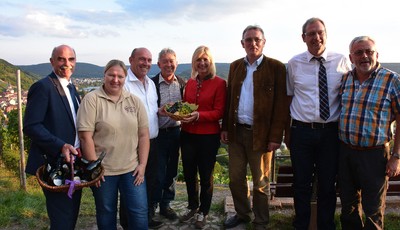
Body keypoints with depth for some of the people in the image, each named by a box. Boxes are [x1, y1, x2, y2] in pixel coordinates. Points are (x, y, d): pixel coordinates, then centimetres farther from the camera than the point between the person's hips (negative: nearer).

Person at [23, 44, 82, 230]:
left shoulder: (71, 87, 13)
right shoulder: (43, 86, -13)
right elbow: (31, 126, -20)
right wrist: (60, 146, -29)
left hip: (73, 161, 8)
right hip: (55, 165, -8)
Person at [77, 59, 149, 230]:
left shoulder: (134, 101, 3)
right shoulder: (92, 99, -7)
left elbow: (143, 135, 3)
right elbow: (85, 136, -11)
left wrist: (142, 165, -2)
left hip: (132, 169, 3)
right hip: (102, 170, -2)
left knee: (140, 212, 5)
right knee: (106, 214, 15)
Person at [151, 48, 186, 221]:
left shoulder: (182, 83, 6)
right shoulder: (151, 83, -8)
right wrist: (158, 111, -25)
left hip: (176, 131, 5)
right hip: (158, 133, -4)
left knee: (172, 171, 14)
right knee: (157, 172, 2)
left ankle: (165, 205, 31)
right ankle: (151, 207, 21)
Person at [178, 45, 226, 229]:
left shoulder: (219, 83, -8)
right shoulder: (190, 83, 7)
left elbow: (219, 112, -12)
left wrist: (198, 115, -24)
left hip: (208, 136, -5)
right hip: (187, 135, 5)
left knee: (206, 175, 10)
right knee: (189, 173, 16)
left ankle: (203, 212, 29)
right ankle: (192, 207, 39)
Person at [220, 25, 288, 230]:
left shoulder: (276, 67, -6)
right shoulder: (235, 66, 10)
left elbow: (281, 105, -9)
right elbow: (229, 99, 11)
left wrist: (275, 136, -13)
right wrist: (225, 127, 7)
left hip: (260, 134, -4)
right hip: (236, 131, 5)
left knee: (261, 182, 10)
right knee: (236, 178, 15)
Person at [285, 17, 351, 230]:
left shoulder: (342, 61, 0)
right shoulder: (294, 63, 1)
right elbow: (289, 97, 7)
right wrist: (287, 131, 7)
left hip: (331, 132, 0)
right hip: (301, 131, 0)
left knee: (328, 186, 12)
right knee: (301, 184, 12)